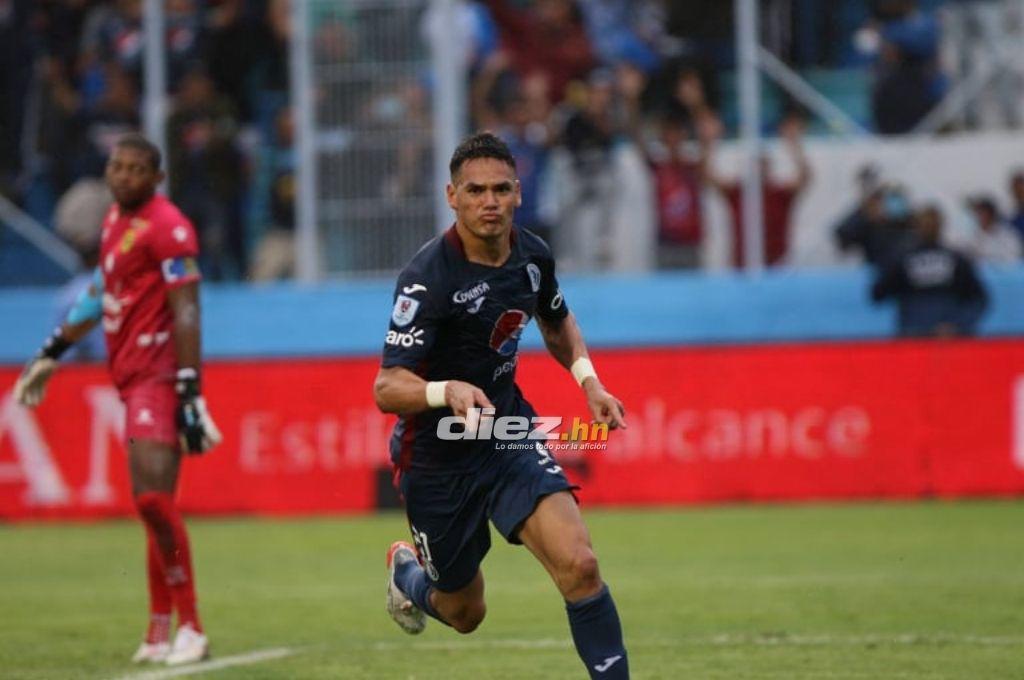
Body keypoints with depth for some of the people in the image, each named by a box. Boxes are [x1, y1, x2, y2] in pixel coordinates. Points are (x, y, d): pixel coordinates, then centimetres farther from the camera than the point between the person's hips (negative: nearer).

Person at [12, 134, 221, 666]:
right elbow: (101, 293, 30)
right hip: (131, 377, 9)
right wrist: (53, 353, 35)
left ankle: (189, 629, -11)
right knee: (153, 502, 11)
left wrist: (190, 393, -22)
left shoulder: (166, 228, -12)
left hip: (158, 375, -9)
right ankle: (160, 631, 15)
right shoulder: (116, 220, 16)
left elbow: (186, 315, -17)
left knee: (153, 498, -16)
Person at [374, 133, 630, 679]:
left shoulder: (532, 256, -4)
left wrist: (587, 379, 2)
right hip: (437, 455, -4)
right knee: (464, 614, 13)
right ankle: (406, 570, 48)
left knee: (578, 565, -21)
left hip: (510, 434, 4)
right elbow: (387, 389, -26)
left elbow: (557, 322, 20)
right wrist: (448, 391, -46)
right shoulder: (426, 278, -23)